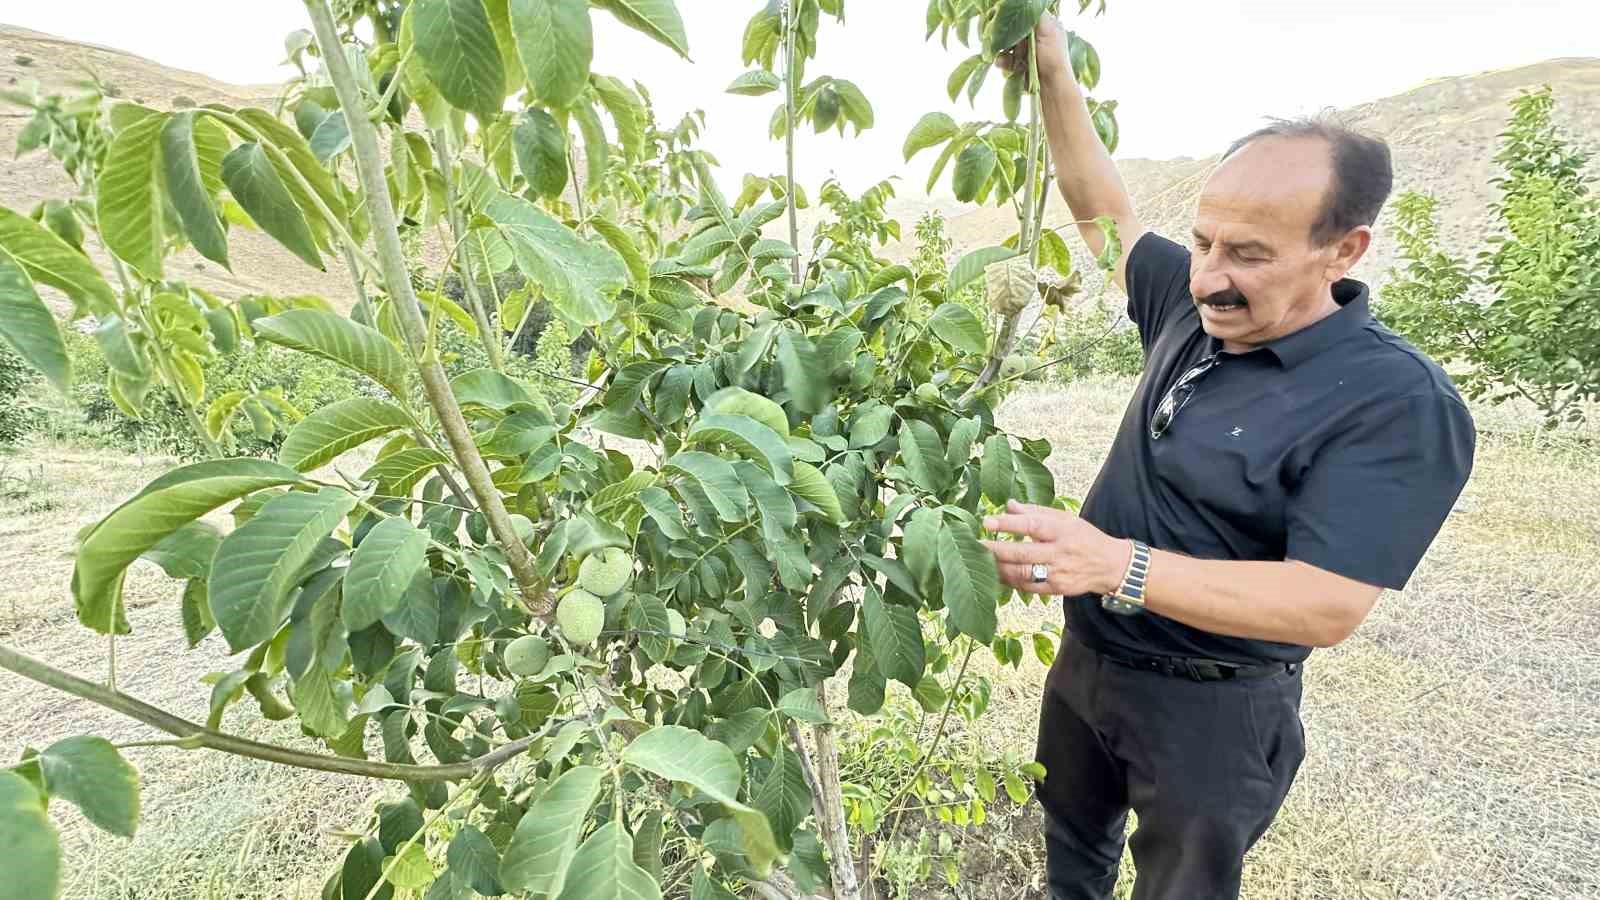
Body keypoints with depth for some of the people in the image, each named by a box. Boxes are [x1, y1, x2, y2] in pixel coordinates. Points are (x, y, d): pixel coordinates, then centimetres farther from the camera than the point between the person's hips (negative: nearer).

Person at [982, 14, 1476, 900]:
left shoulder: (1398, 404, -24)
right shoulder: (1197, 310, -6)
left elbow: (1327, 606, -29)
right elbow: (1109, 219, 6)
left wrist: (1116, 564, -41)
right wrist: (1053, 77, -1)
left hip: (1207, 708, -6)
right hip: (1088, 655, 6)